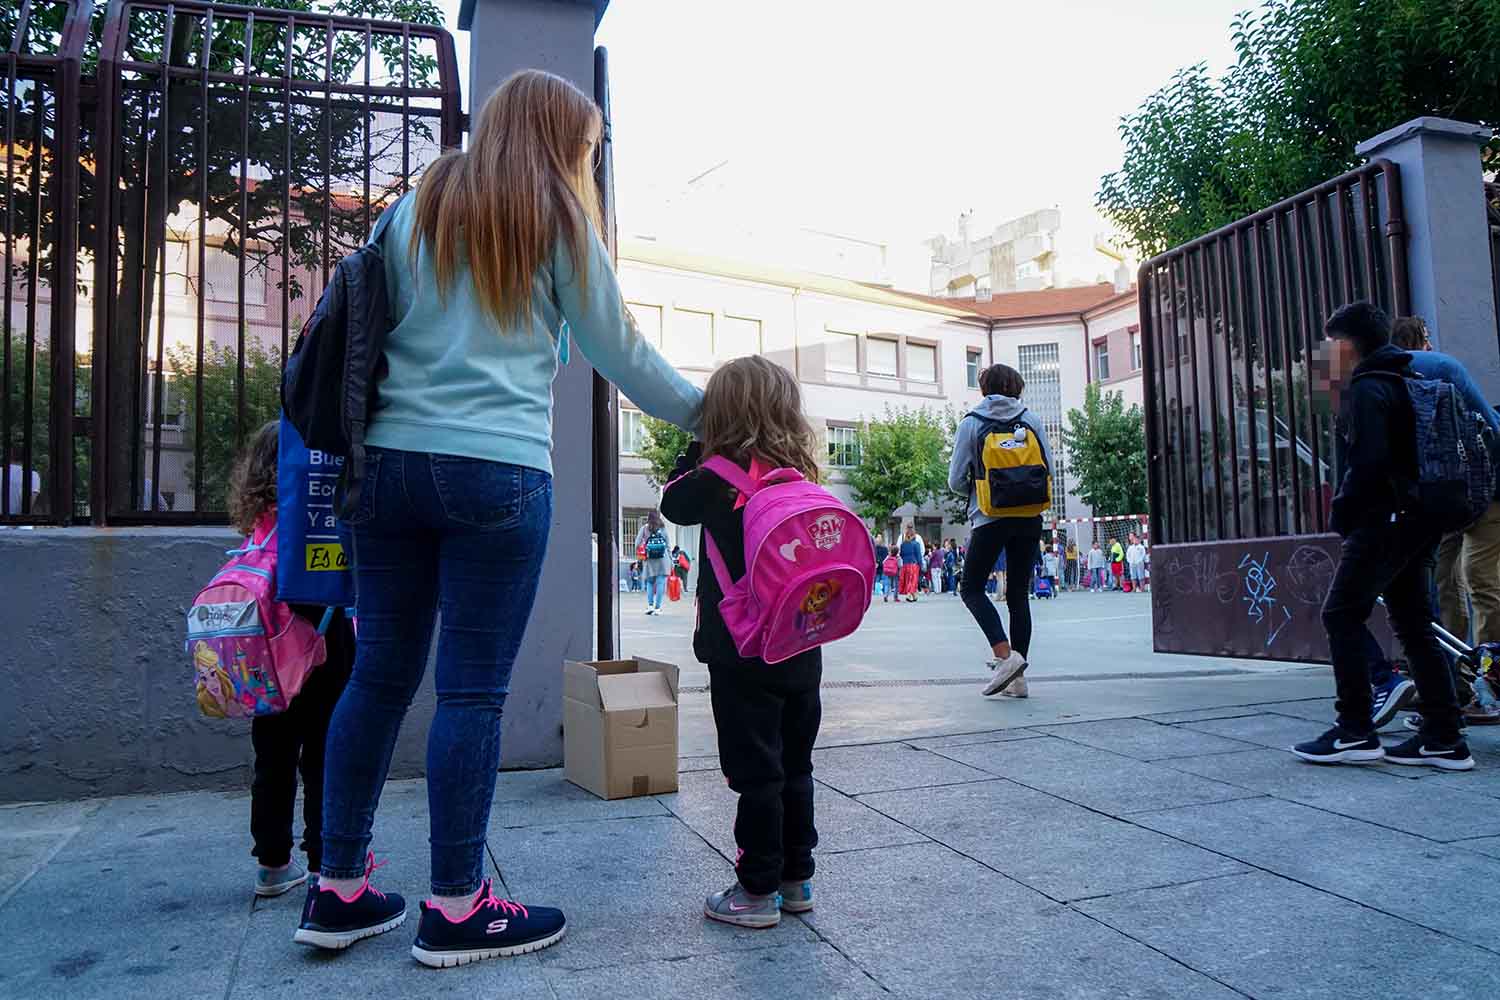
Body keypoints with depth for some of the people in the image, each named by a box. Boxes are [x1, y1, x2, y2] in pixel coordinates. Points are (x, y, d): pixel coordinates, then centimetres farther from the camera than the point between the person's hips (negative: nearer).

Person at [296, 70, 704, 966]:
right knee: (474, 690, -1)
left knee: (380, 673, 11)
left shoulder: (417, 209, 17)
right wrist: (705, 413, 18)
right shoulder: (557, 222, 3)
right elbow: (621, 354, 6)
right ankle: (456, 908, 9)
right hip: (496, 472, -5)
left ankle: (339, 891, 20)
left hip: (389, 460, 6)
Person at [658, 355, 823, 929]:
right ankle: (796, 879, 28)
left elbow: (675, 503, 5)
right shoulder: (801, 478, 4)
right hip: (801, 650, 6)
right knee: (793, 768, 16)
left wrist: (696, 448, 16)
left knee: (755, 773, 3)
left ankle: (758, 892, 13)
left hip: (743, 654, -6)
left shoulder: (721, 476, -12)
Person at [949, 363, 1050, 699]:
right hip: (1030, 518, 3)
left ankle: (1005, 656, -11)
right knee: (1018, 594, 9)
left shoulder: (970, 423, -1)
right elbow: (1048, 470, 6)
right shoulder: (1030, 419, 5)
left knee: (971, 588, 8)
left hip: (990, 518, -3)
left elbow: (956, 481, -2)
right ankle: (1018, 678, 10)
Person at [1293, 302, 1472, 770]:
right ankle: (1444, 739, 10)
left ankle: (1355, 732, -7)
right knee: (1413, 623, 10)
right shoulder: (1401, 382, 20)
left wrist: (1342, 513, -10)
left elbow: (1368, 460, -21)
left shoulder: (1366, 388, -10)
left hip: (1384, 520, -10)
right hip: (1416, 520, 10)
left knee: (1342, 614, -7)